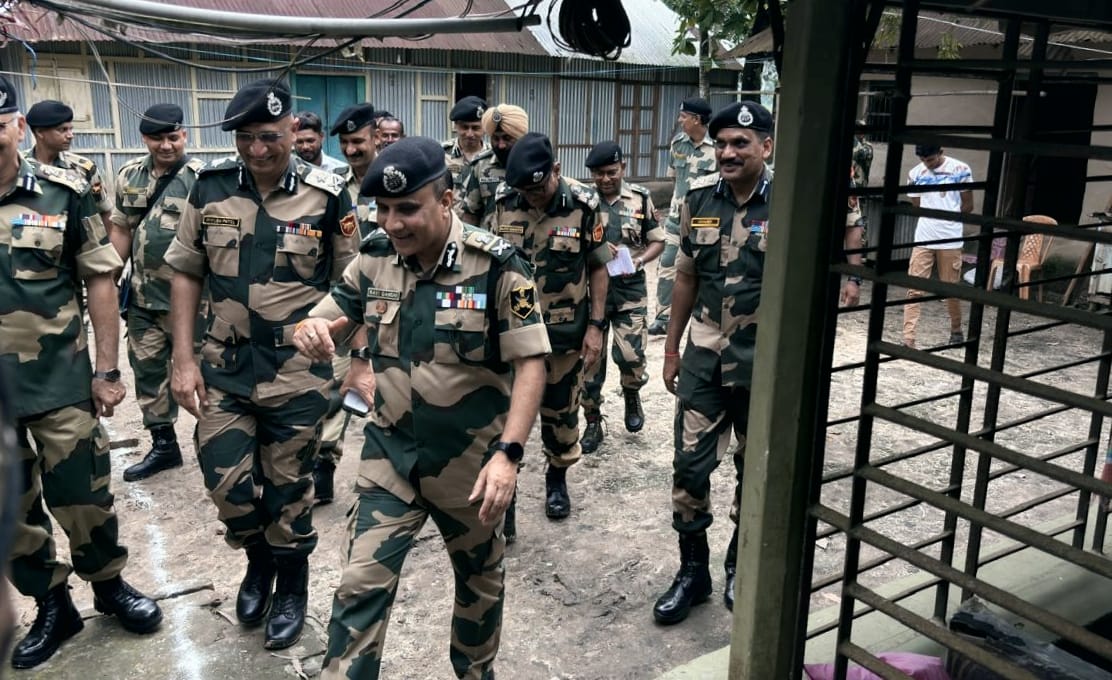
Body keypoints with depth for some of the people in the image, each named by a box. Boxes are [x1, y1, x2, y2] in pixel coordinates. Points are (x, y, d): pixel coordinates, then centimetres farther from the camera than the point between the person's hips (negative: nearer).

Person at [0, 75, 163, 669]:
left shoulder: (63, 192, -5)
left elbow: (98, 280, 0)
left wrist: (107, 370, -2)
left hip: (58, 380, -2)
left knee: (80, 495, 8)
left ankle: (110, 587, 32)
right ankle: (52, 606, 31)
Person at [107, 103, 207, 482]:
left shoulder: (200, 178, -11)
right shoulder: (130, 176, 7)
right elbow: (121, 229, 14)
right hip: (143, 298, 6)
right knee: (147, 371, 14)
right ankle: (163, 445, 28)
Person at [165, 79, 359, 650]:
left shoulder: (327, 196, -8)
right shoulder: (211, 189, 0)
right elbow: (186, 274, 5)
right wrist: (183, 360, 0)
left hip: (298, 371, -2)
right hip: (224, 366, 3)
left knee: (287, 486, 9)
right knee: (225, 482, 6)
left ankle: (292, 590, 33)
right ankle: (259, 559, 38)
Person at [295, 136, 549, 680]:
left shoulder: (496, 265, -18)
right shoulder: (374, 258, -4)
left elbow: (530, 363, -17)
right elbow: (329, 320, 8)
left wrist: (507, 453, -26)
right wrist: (311, 330, -17)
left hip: (471, 459, -2)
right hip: (391, 454, 2)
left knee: (479, 578, 20)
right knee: (360, 586, 1)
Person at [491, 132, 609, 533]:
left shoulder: (583, 205, -11)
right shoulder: (503, 202, -5)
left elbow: (598, 269, -2)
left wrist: (596, 325, -5)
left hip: (566, 331, -1)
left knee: (561, 410, 14)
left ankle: (557, 479, 36)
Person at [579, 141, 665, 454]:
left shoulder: (641, 198, 1)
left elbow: (657, 241, 6)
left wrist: (639, 260, -13)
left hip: (630, 291, 0)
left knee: (631, 355, -8)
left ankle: (631, 395, 27)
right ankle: (593, 423, 19)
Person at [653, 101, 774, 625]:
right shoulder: (698, 198, 1)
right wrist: (671, 348, 11)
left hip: (765, 364, -2)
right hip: (704, 359, 3)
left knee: (756, 469, 14)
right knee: (689, 465, 4)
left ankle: (740, 565, 35)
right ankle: (692, 571, 23)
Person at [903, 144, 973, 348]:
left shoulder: (960, 170, -6)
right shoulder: (915, 174, 1)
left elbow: (967, 205, 2)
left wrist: (948, 221, 11)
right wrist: (941, 218, 9)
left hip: (950, 239, -2)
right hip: (923, 239, 2)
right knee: (914, 289, -5)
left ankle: (956, 331, 30)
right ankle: (908, 339, -7)